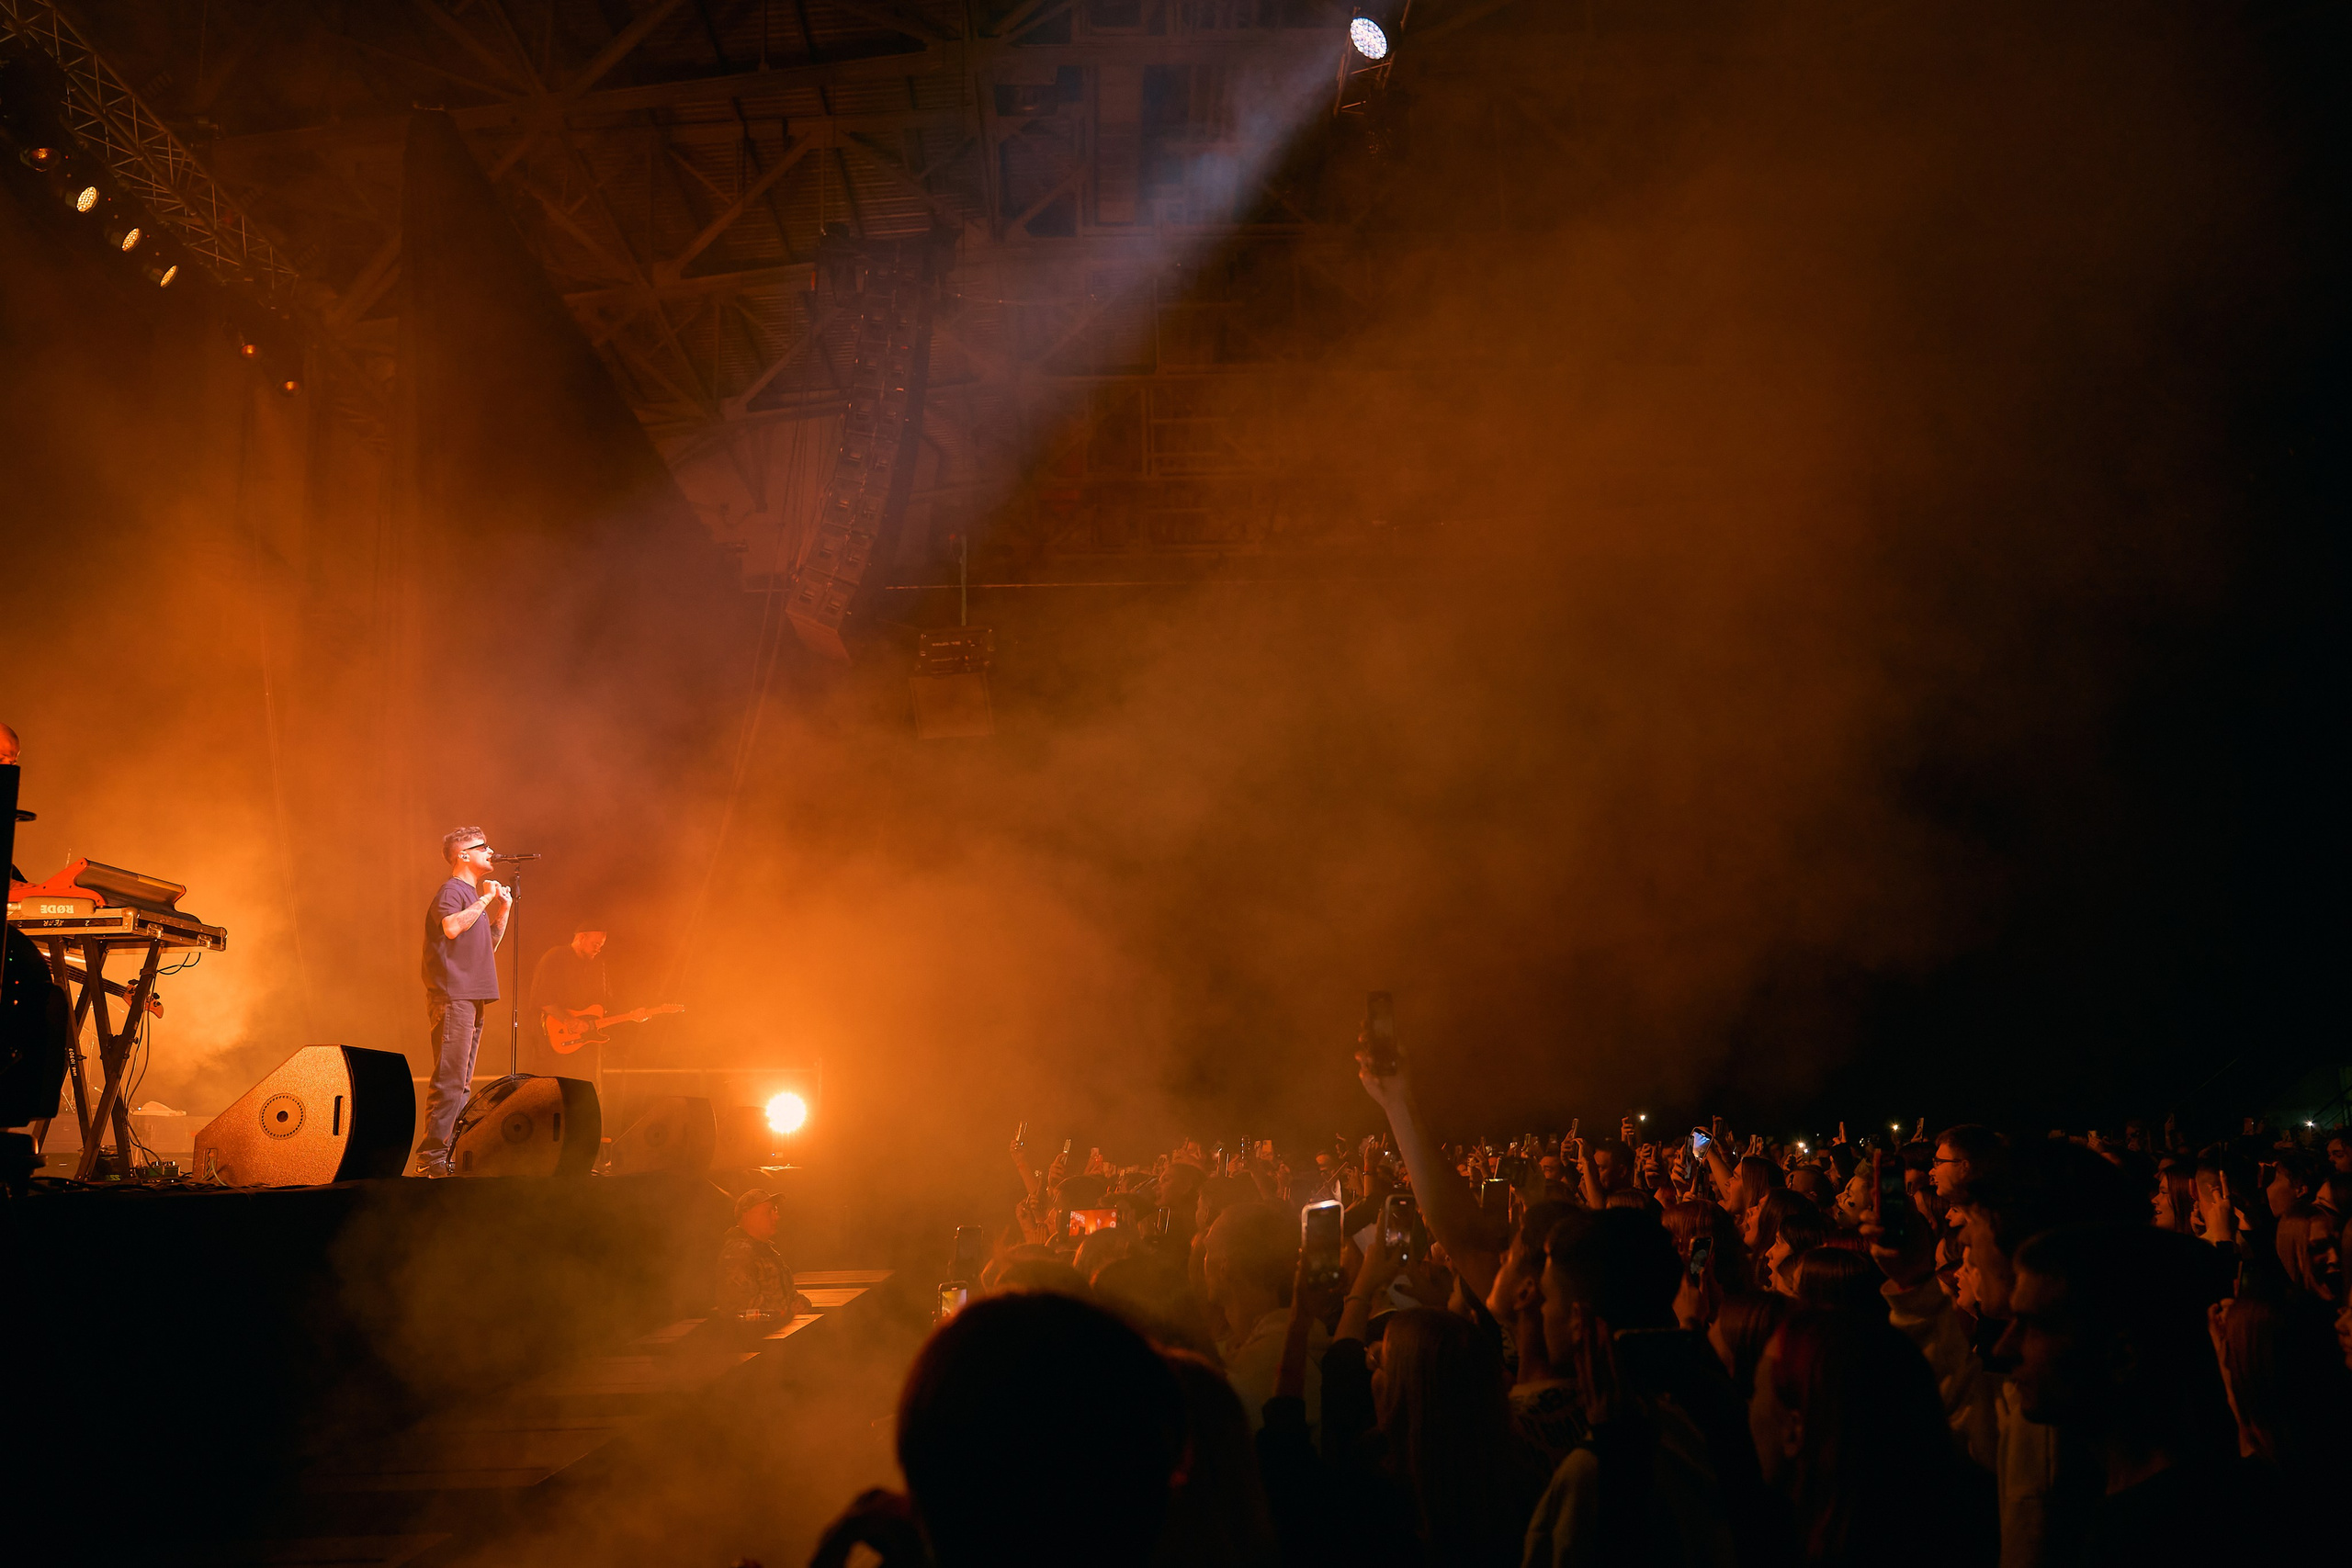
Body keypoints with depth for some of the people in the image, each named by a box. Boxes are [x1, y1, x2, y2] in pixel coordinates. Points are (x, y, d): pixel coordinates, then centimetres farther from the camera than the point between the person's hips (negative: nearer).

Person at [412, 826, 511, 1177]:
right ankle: (432, 1156, -15)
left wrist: (503, 911, 16)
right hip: (452, 997, -10)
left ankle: (452, 1153, 12)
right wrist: (485, 900, -14)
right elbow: (452, 927, -25)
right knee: (450, 1080, -14)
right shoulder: (451, 890, -5)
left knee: (461, 1083, 10)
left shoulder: (473, 896, 23)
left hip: (472, 998, 10)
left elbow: (489, 945, 29)